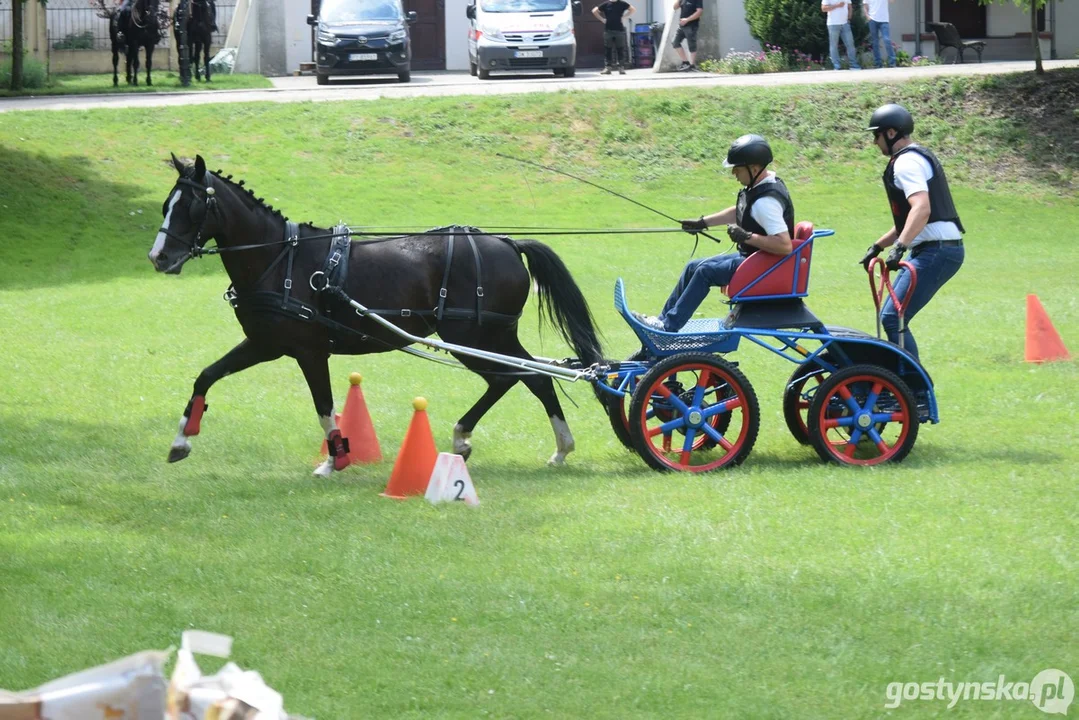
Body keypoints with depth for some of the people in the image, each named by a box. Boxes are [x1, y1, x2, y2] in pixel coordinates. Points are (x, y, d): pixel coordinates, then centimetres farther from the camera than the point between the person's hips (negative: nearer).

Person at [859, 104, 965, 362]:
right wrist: (877, 247, 29)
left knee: (893, 318, -15)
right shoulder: (918, 157, 23)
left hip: (936, 251, -11)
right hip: (938, 250, 11)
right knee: (892, 315, 16)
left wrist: (899, 246, -38)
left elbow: (921, 209, -28)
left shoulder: (907, 162, -11)